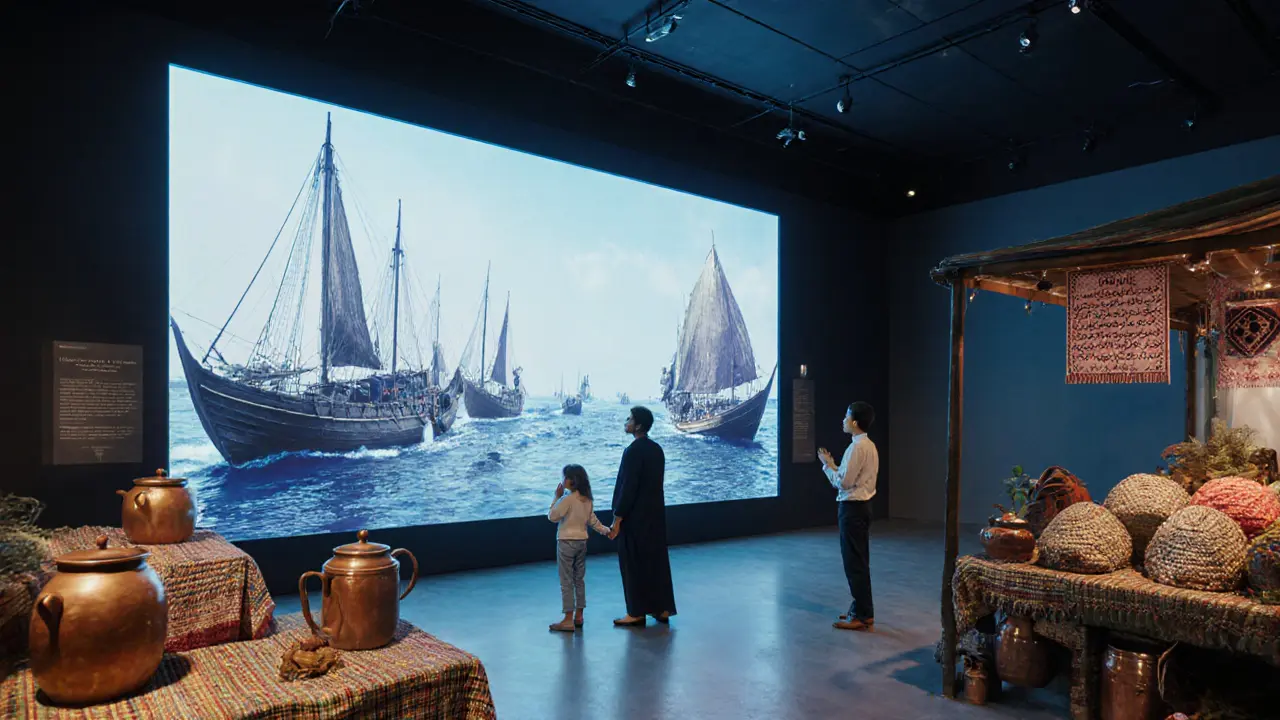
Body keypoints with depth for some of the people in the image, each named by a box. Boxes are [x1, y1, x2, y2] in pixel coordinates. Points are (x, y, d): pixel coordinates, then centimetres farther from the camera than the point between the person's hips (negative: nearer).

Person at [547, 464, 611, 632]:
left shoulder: (567, 499, -17)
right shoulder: (587, 499, 5)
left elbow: (552, 516, -11)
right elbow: (593, 520, 8)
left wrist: (556, 497, -5)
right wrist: (605, 530, 17)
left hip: (566, 542, -7)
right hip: (582, 542, 7)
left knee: (566, 582, -1)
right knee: (580, 579, 15)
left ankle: (568, 620, 1)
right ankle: (578, 615, 22)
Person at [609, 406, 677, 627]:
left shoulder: (633, 451, -18)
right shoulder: (657, 449, 7)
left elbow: (628, 488, -20)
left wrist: (617, 519, -14)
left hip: (636, 516, -8)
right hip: (656, 513, 8)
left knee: (634, 563, 3)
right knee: (656, 559, 13)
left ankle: (637, 613, 10)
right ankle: (662, 608, 20)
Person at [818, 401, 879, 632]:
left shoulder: (857, 447, -19)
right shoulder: (868, 445, 13)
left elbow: (844, 482, -20)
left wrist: (827, 465, -7)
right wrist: (833, 465, 10)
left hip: (853, 508, -10)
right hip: (861, 506, 10)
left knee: (854, 562, -3)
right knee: (858, 561, 15)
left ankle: (863, 616, 4)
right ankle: (861, 610, 23)